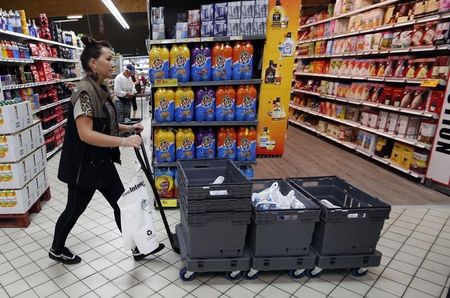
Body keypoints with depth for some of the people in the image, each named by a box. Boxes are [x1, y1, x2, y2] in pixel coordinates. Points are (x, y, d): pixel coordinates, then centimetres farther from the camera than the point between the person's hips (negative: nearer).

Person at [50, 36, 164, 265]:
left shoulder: (100, 89, 7)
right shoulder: (84, 92, -22)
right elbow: (85, 134, -29)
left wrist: (127, 128, 3)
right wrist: (123, 141, -31)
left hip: (102, 161, 9)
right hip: (84, 164, -9)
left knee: (121, 203, 12)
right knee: (75, 209, 13)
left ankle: (138, 247, 25)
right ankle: (57, 250, 39)